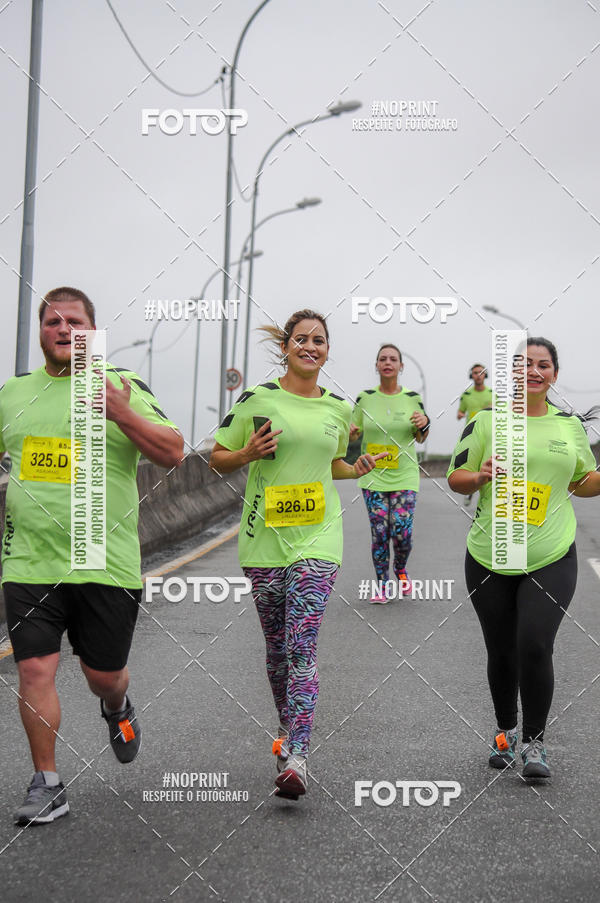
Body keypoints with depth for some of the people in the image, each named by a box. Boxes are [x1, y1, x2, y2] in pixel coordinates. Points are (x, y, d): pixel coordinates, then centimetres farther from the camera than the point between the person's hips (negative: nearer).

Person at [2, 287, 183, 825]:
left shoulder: (122, 386, 0)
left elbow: (173, 454, -7)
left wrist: (122, 414, -21)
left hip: (106, 564, -2)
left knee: (103, 675, 9)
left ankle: (117, 709, 46)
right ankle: (47, 786, 12)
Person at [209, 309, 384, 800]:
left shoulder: (339, 408, 9)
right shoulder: (257, 399, 0)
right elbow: (219, 459, 6)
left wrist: (356, 469, 5)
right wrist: (248, 453, -14)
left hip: (317, 538, 0)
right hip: (264, 538, 0)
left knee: (302, 648, -12)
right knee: (277, 647, 11)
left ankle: (296, 758, -14)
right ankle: (288, 729, 34)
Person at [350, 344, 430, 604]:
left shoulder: (412, 397, 3)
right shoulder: (365, 397, 3)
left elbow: (420, 438, 11)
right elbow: (354, 433, 11)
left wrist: (424, 425, -11)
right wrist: (349, 432, -12)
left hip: (404, 476, 0)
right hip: (373, 475, 0)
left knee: (401, 532, -7)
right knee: (379, 532, -3)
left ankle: (400, 569, 25)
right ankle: (382, 584, 14)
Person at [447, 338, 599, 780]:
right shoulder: (486, 420, 0)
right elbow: (456, 478, 3)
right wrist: (480, 477, -18)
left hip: (551, 560, 0)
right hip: (490, 560, 0)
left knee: (535, 646, -14)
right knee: (502, 652, 10)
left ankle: (535, 742, 6)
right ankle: (506, 732, 33)